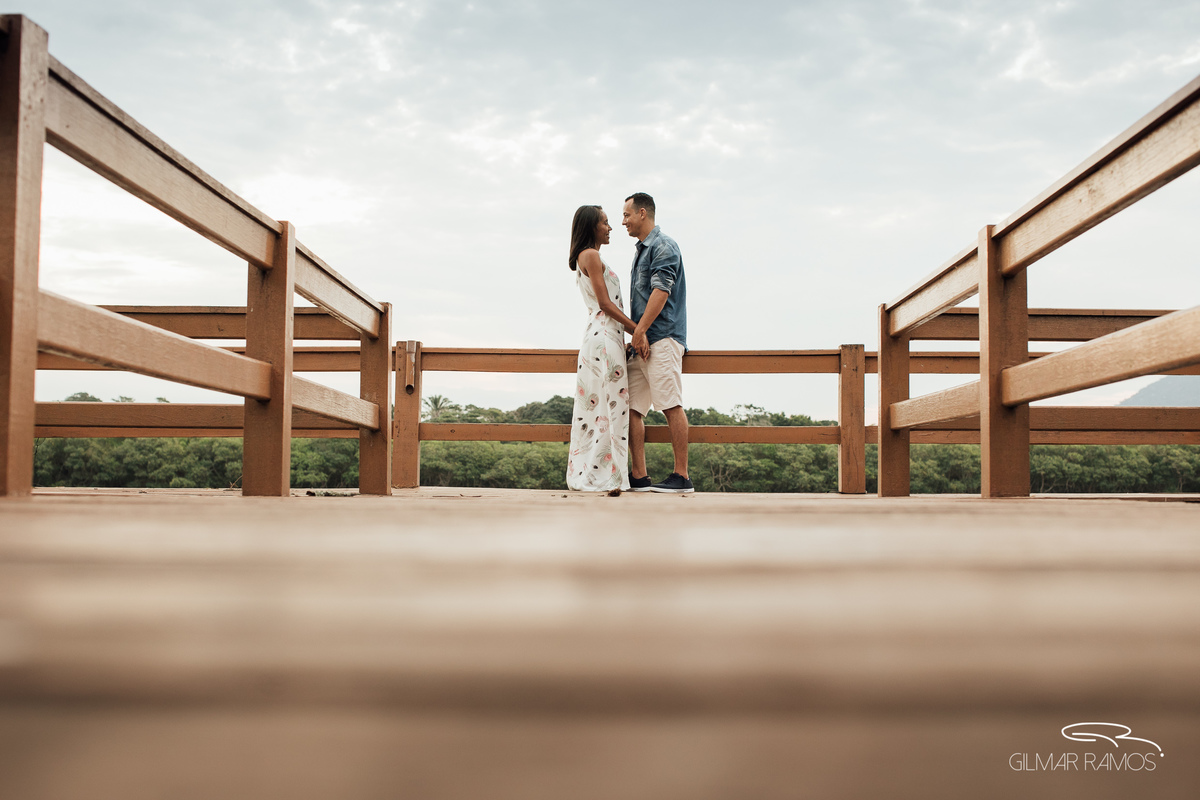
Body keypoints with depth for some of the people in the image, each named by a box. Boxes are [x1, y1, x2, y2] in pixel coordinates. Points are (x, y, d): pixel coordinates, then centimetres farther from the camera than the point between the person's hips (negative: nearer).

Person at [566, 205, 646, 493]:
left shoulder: (587, 257, 23)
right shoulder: (590, 255, -7)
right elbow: (605, 302, -13)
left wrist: (630, 330, 16)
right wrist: (637, 328, -9)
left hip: (601, 334, 10)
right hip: (605, 336, -10)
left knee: (596, 404, 7)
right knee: (611, 403, -9)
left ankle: (588, 474, 9)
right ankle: (605, 476, -9)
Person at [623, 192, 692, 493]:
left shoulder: (663, 246, -5)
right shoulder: (642, 250, 24)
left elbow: (661, 291, -16)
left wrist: (640, 330, -18)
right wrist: (638, 334, 15)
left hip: (661, 338, -10)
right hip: (644, 342, 10)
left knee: (671, 406, -10)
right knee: (631, 407, 4)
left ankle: (682, 477, -8)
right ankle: (639, 477, 5)